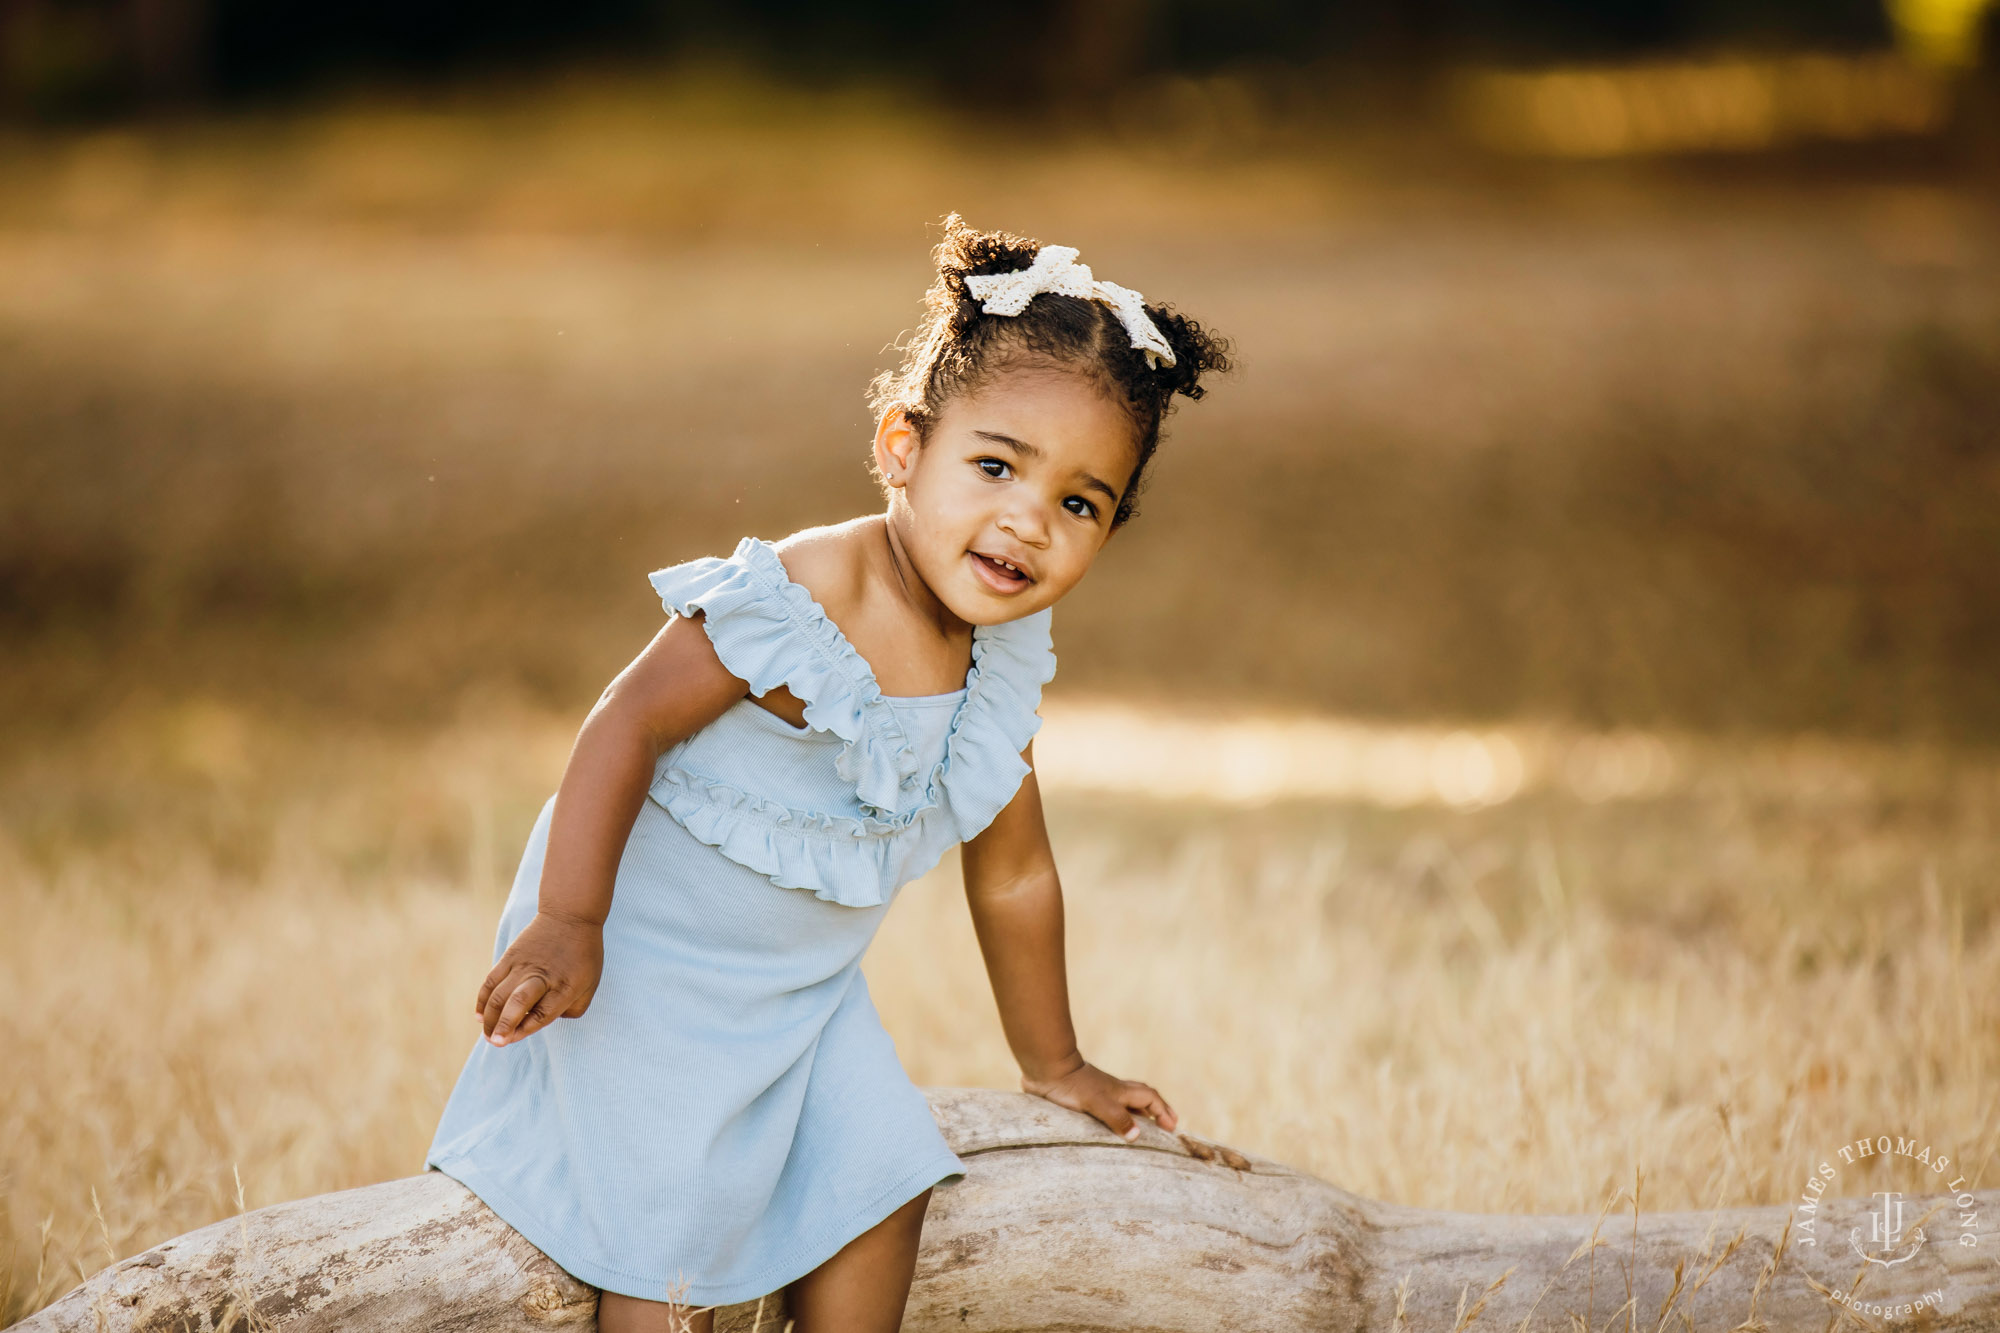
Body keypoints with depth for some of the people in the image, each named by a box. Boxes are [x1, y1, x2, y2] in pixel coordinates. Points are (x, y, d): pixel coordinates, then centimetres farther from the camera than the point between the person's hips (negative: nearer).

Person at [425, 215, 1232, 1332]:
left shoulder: (1001, 669, -3)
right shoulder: (799, 603, -27)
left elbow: (1013, 875, 10)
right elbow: (629, 723, -23)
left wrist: (1054, 1065, 19)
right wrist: (567, 925, -27)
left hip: (804, 987, 7)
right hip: (646, 955, -7)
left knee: (884, 1176, 0)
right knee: (673, 1223, -12)